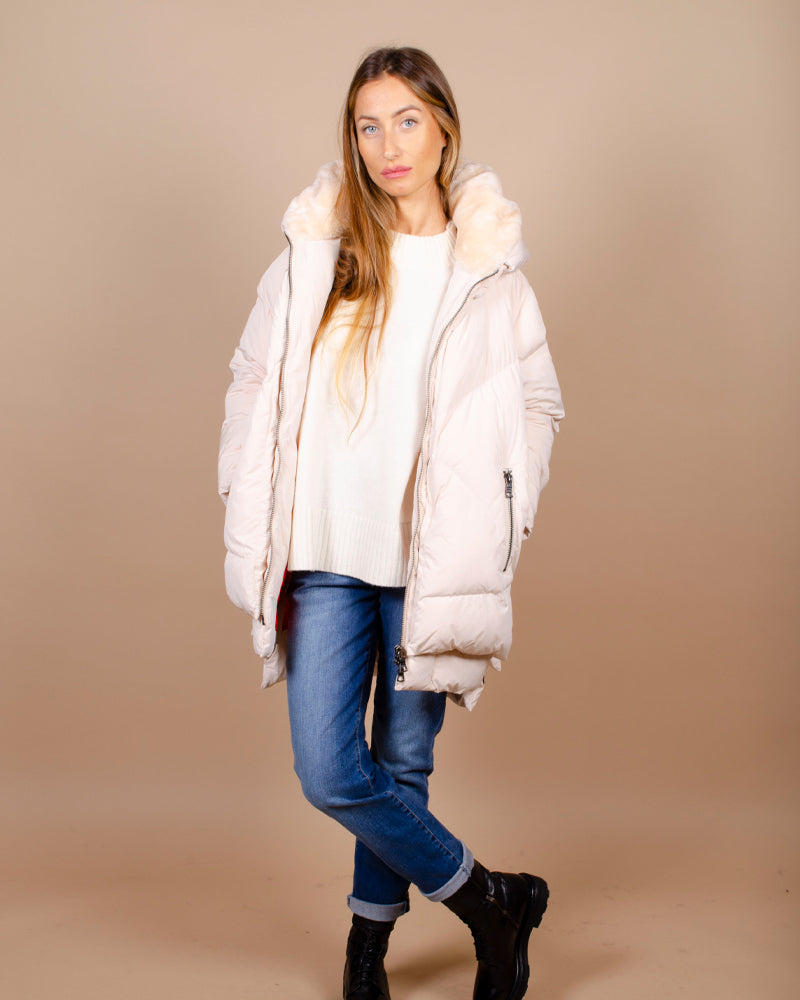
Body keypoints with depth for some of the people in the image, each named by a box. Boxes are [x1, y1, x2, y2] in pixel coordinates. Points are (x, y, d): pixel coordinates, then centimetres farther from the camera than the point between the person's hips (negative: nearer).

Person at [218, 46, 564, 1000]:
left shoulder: (488, 267, 2)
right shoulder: (314, 252, 4)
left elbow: (537, 405, 9)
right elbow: (253, 380, 10)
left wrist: (497, 521, -1)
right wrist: (253, 511, 4)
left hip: (432, 558, -1)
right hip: (326, 554, 1)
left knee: (403, 764, 8)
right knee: (329, 774, -3)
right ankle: (491, 901, 17)